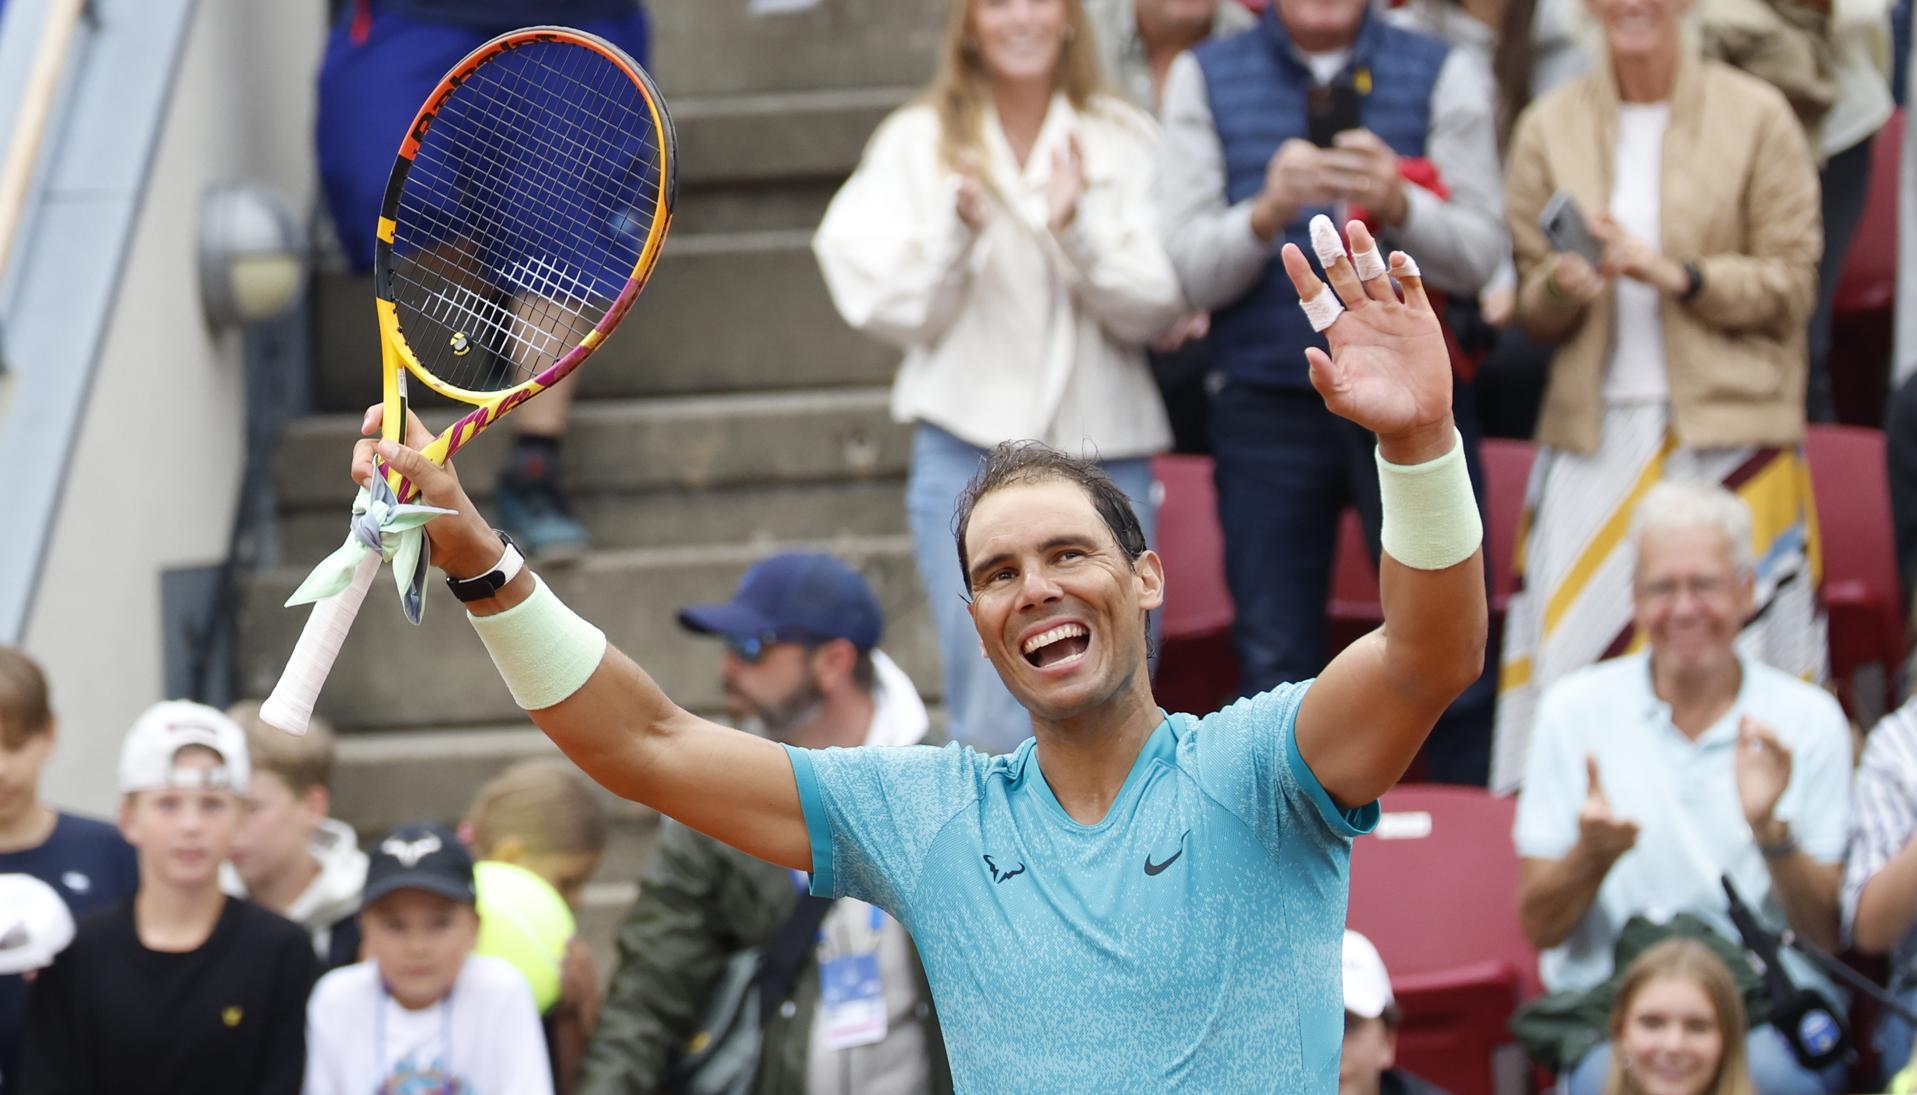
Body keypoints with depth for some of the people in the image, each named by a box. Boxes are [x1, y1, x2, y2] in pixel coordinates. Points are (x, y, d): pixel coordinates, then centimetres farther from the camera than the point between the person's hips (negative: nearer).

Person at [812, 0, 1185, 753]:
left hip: (1105, 449, 1)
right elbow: (898, 314, 1)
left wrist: (1078, 231, -18)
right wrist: (956, 230, -16)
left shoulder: (1127, 141, 6)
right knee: (994, 728, -7)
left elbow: (1155, 308, -2)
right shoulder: (916, 143, 6)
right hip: (972, 444, -1)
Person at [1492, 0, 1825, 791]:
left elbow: (1792, 286, 0)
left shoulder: (1756, 118, 2)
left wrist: (1673, 273, -13)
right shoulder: (1550, 127, 9)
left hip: (1729, 429, -2)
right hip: (1595, 428, 2)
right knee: (1575, 654, -5)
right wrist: (1561, 288, -11)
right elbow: (1530, 305, 12)